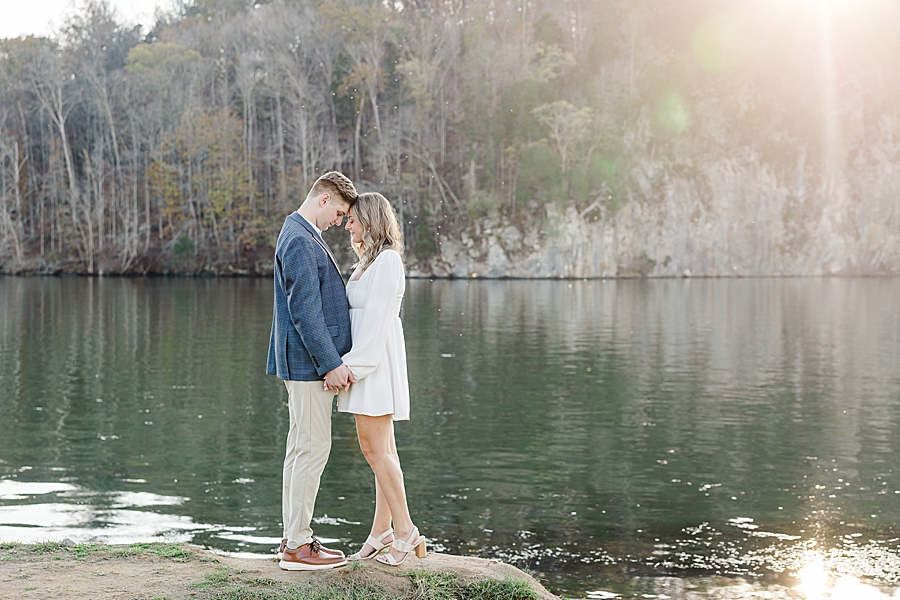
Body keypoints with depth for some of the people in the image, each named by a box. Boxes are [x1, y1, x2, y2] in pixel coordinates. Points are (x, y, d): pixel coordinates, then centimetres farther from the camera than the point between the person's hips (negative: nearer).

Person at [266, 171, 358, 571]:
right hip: (308, 362, -11)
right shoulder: (300, 240, -16)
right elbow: (304, 309, -21)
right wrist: (330, 363, -20)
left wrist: (334, 360, 21)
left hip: (310, 362, 11)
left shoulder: (303, 235, 18)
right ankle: (297, 546, -4)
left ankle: (294, 539, 19)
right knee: (313, 447, -8)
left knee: (302, 448, 13)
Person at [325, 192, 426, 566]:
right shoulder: (370, 260, 17)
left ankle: (405, 531, -3)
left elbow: (375, 320, -19)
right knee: (382, 449, 9)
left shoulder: (386, 261, -13)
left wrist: (350, 366, -21)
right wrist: (345, 366, 14)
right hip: (367, 362, 10)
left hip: (376, 360, -10)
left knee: (374, 447, -9)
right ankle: (382, 532, 13)